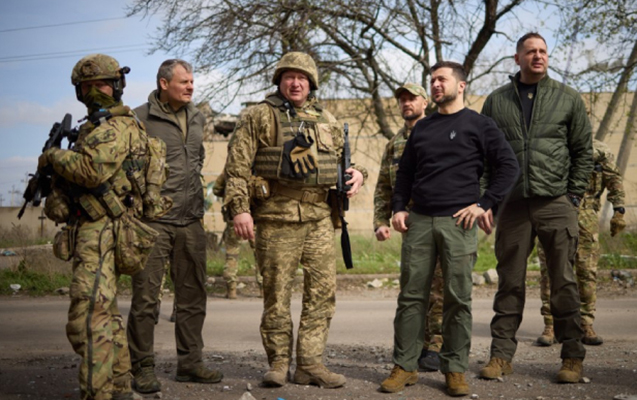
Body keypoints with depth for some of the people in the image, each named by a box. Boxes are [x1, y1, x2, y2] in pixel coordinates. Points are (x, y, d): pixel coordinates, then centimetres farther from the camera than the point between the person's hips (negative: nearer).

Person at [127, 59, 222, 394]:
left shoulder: (197, 118, 14)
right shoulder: (141, 118, -6)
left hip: (191, 221, 6)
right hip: (152, 220, -6)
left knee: (192, 296, 10)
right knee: (146, 296, -3)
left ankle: (190, 362, 21)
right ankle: (143, 369, 6)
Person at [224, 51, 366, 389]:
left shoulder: (327, 121, 15)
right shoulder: (259, 117, 2)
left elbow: (343, 157, 27)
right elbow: (237, 165, -3)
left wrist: (357, 173, 4)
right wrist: (239, 208, -12)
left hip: (320, 218, 4)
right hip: (276, 218, -4)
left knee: (322, 291, 2)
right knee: (277, 292, 2)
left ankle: (310, 364, 11)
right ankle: (279, 362, 15)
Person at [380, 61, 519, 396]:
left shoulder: (478, 124, 3)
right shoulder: (422, 128, 17)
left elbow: (508, 166, 0)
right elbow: (405, 171, 21)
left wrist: (484, 204, -8)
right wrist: (398, 207, 7)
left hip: (457, 222, -4)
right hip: (418, 221, 4)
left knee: (458, 299, 0)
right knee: (411, 295, 3)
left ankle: (455, 370, 11)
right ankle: (404, 367, 11)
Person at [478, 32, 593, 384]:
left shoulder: (568, 99, 8)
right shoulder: (496, 101, 10)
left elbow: (583, 151, 8)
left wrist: (574, 196, 0)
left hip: (556, 203, -1)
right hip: (512, 205, 1)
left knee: (564, 282, 2)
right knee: (509, 282, 5)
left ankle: (572, 357, 10)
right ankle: (501, 355, 11)